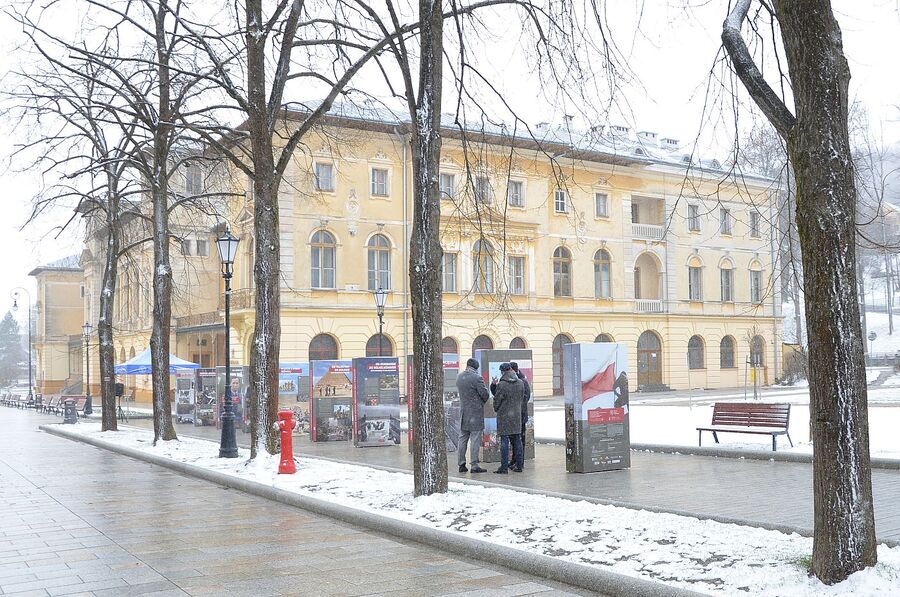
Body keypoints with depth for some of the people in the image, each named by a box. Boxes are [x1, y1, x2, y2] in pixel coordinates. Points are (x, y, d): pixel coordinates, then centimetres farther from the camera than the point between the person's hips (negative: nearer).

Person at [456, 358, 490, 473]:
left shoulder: (459, 377, 5)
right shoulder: (477, 378, -15)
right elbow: (484, 394, -11)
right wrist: (483, 401, 10)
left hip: (463, 413, 6)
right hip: (476, 413, -6)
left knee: (462, 440, 12)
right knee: (475, 440, -3)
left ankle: (461, 464, 16)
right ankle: (474, 465, -2)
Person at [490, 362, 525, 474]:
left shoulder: (501, 385, -15)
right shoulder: (521, 383, 3)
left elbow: (497, 400, -7)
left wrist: (496, 409, 14)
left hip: (504, 416, -5)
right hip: (517, 415, 5)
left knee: (504, 441, -2)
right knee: (517, 440, 10)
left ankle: (504, 467, -2)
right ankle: (519, 465, 14)